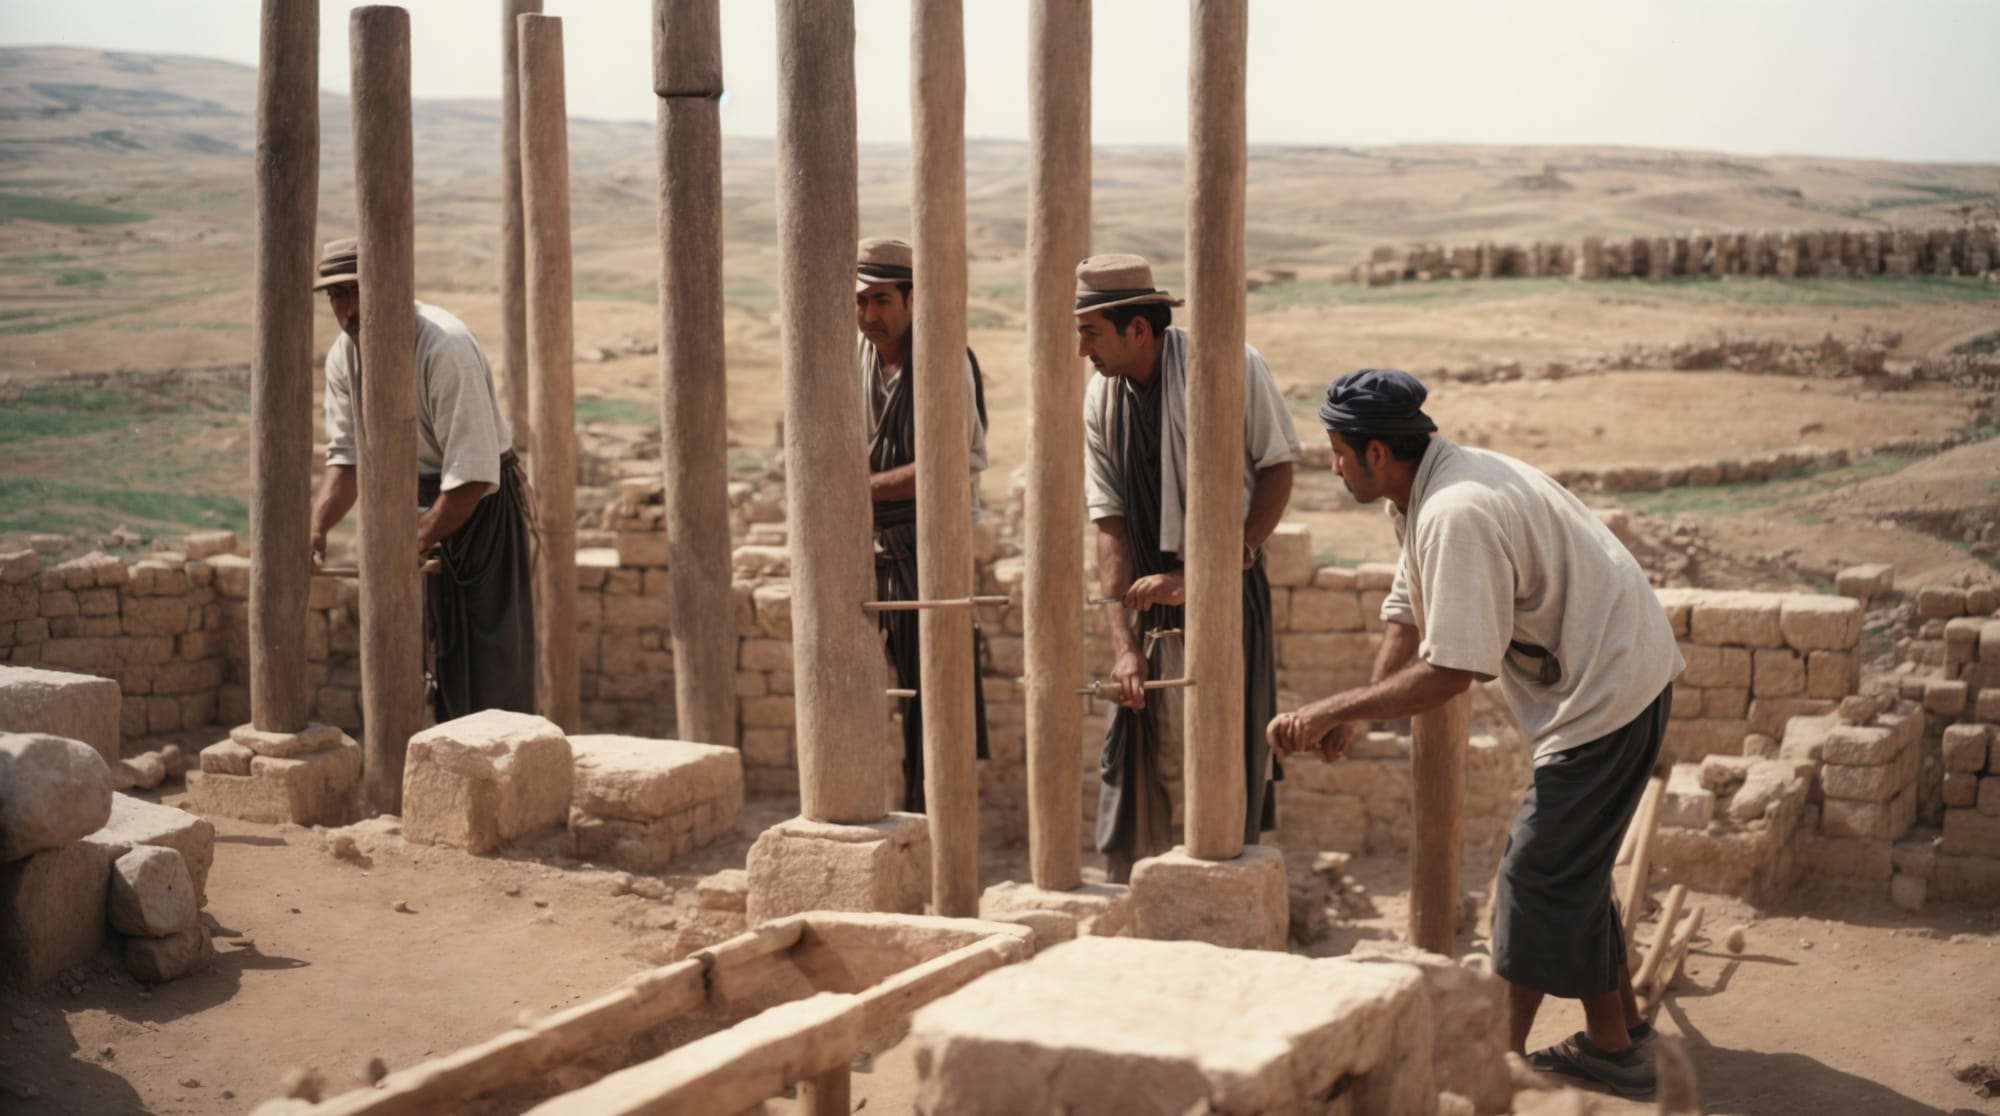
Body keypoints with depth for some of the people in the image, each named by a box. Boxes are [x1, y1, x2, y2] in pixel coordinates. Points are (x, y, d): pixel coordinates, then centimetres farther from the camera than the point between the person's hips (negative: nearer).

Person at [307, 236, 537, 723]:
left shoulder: (445, 348, -27)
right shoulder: (343, 356, -4)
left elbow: (472, 475, -29)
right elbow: (347, 457, 0)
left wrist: (414, 546, -30)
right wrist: (316, 527, -17)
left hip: (478, 503, -7)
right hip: (411, 505, 7)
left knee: (488, 669, -7)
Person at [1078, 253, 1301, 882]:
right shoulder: (1101, 399, 0)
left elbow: (1277, 469, -7)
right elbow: (1110, 521, -2)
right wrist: (1123, 643, -9)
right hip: (1152, 590, 4)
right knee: (1131, 754, 4)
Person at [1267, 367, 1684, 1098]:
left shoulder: (1457, 516, -27)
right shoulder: (1426, 495, 6)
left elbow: (1450, 673, -28)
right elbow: (1407, 620, 10)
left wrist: (1331, 711, -22)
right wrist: (1353, 719, -3)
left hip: (1609, 688, -11)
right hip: (1617, 675, 11)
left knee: (1539, 874, -4)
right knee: (1572, 864, 20)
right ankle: (1619, 1030, 32)